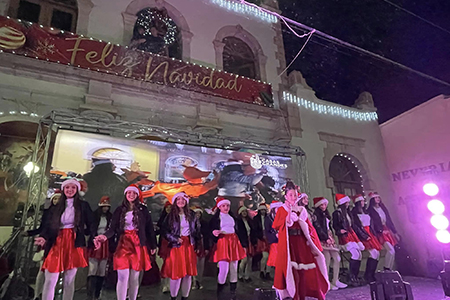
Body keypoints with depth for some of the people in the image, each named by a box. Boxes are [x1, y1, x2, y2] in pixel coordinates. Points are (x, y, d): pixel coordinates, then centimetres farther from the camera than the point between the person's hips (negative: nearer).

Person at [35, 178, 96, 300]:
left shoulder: (83, 205, 7)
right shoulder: (55, 207, 13)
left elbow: (90, 224, 2)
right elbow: (48, 225, 8)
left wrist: (95, 237, -13)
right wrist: (43, 237, -13)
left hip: (74, 244, -1)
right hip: (57, 243, 2)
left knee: (69, 280, 5)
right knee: (50, 281, -3)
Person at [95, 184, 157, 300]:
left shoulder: (143, 210, 3)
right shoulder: (119, 210, 5)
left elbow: (149, 229, 6)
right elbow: (113, 228, -2)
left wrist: (153, 245, 9)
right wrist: (105, 236, -24)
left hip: (138, 245, 0)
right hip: (123, 244, 0)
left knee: (134, 278, 8)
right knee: (123, 277, -6)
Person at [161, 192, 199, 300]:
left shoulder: (192, 214, 7)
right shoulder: (171, 215, -1)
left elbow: (197, 229, 11)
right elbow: (164, 231, -4)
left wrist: (196, 242, 5)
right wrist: (175, 239, -13)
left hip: (189, 246, 3)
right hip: (176, 246, -3)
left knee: (188, 272, 6)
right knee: (176, 272, 0)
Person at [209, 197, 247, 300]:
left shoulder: (232, 217, 14)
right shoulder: (215, 218, -1)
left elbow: (237, 230, 16)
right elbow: (211, 231, -5)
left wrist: (243, 244, 14)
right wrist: (213, 233, -28)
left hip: (234, 242, 5)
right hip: (222, 243, -5)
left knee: (234, 269, 7)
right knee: (224, 269, -10)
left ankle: (233, 292, 20)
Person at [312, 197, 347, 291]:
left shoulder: (326, 214, 18)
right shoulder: (316, 215, -6)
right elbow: (318, 228, -12)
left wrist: (331, 237, 13)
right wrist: (326, 238, -15)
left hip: (329, 237, 8)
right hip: (323, 239, -8)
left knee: (337, 258, 5)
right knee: (327, 260, -10)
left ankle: (335, 280, 14)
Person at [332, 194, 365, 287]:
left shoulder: (347, 212, 18)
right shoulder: (337, 213, -6)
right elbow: (335, 226, -6)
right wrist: (340, 231, -22)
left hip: (351, 234, 8)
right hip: (344, 237, -8)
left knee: (359, 254, 0)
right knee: (355, 254, -18)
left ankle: (355, 277, 9)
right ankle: (351, 278, -10)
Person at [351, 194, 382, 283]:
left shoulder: (365, 212, 19)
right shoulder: (354, 213, -6)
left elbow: (370, 224, 22)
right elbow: (355, 226, -12)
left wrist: (372, 234, 9)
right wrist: (365, 236, -16)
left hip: (369, 233, 8)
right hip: (362, 235, -8)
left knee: (377, 253, -2)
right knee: (374, 253, -17)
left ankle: (371, 275, 6)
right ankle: (368, 276, -9)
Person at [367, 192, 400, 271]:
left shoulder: (383, 208, 15)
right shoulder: (370, 210, -4)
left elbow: (389, 221, 17)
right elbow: (373, 223, -9)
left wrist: (395, 232, 15)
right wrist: (381, 230, -16)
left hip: (388, 231, 6)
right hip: (380, 233, -6)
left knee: (392, 251, 0)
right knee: (391, 250, -19)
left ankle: (389, 270, 12)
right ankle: (386, 269, -5)